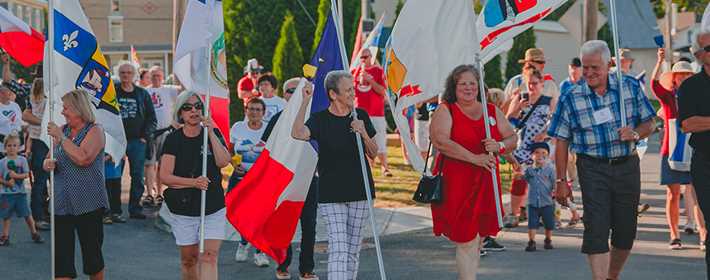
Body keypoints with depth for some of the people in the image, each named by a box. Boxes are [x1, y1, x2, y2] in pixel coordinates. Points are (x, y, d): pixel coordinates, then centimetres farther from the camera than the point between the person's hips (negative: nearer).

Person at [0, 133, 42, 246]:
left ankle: (34, 233, 14)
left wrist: (16, 176, -18)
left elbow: (27, 174, -3)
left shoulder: (22, 160, 0)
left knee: (27, 214, 3)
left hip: (20, 192, 0)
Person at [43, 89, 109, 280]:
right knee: (61, 256, -3)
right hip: (61, 204, 5)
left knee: (92, 253, 6)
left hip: (88, 204, -5)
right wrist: (48, 164, -4)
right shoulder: (62, 130, 12)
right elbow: (48, 160, 19)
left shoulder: (94, 131, -5)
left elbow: (83, 158, -21)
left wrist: (61, 137, -16)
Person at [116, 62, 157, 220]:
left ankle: (135, 208, 9)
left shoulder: (142, 94, 10)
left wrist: (145, 136, 0)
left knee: (137, 177, 2)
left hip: (137, 141, 2)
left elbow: (151, 118, 11)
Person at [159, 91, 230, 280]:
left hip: (213, 209, 0)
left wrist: (211, 133, -18)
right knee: (188, 259, 10)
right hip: (183, 209, 0)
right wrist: (193, 182, -20)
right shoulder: (173, 139, -2)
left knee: (209, 256, -11)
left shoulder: (213, 134, 2)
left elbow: (223, 162, -14)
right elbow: (165, 176, -7)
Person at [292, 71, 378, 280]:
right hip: (331, 193, -3)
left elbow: (373, 154, 8)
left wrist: (364, 134, -11)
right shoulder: (320, 119, -5)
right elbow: (298, 133, -26)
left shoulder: (360, 116, 5)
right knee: (338, 247, -12)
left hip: (359, 191, 4)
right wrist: (306, 102, -28)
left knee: (353, 247, 10)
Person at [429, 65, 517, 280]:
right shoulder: (445, 111, -1)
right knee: (467, 241, -8)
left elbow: (512, 139, 13)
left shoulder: (492, 111, 14)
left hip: (485, 184, 5)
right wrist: (475, 158, -20)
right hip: (456, 184, -5)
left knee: (477, 241, 11)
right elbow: (440, 141, -17)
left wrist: (499, 146, -12)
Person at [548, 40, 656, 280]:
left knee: (626, 229, 9)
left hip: (627, 166, 2)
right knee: (596, 227, -11)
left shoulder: (630, 87, 2)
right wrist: (561, 181, -3)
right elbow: (561, 142, 0)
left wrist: (635, 134, -15)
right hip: (593, 168, -2)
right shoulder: (571, 98, -3)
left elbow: (649, 124, 8)